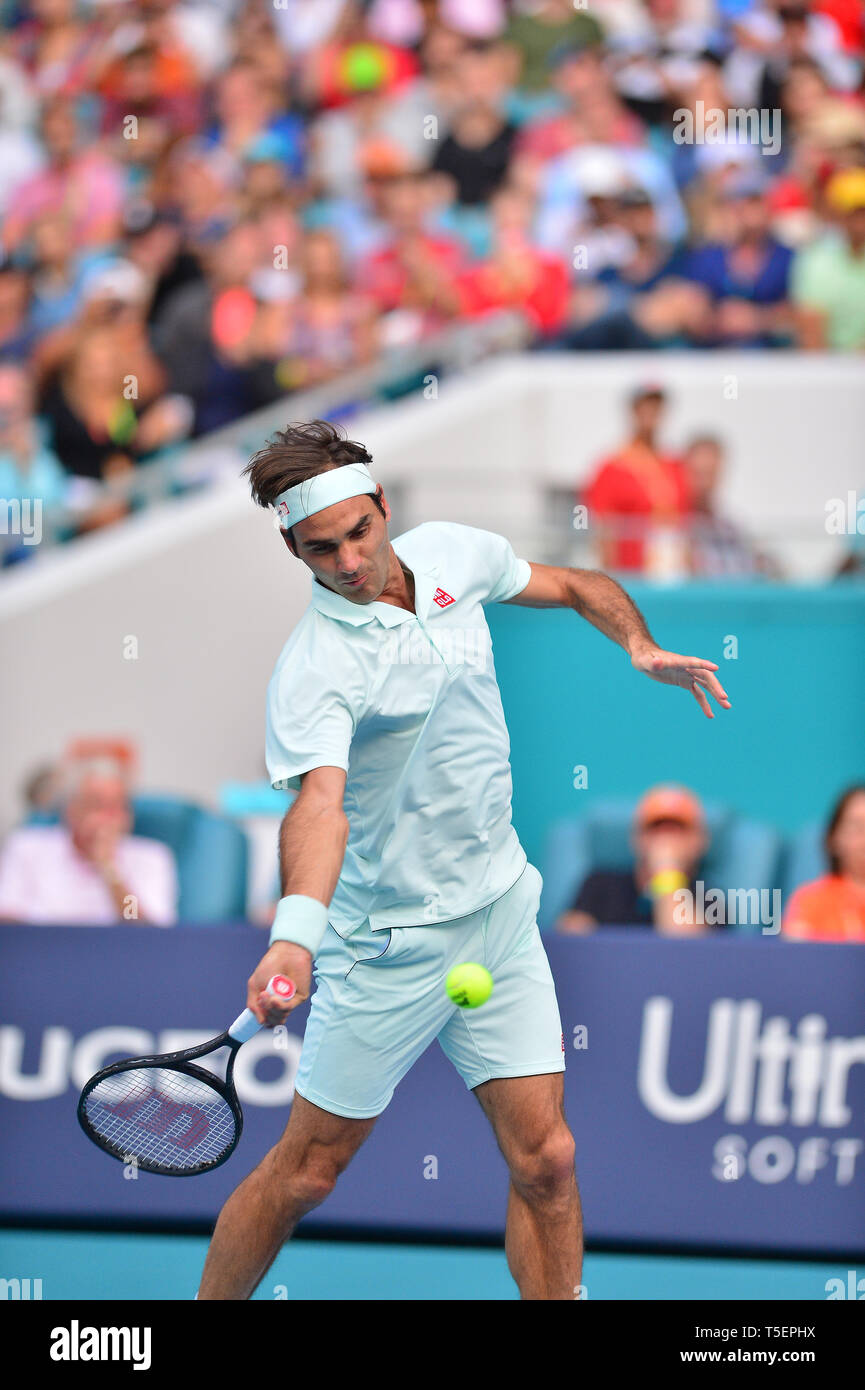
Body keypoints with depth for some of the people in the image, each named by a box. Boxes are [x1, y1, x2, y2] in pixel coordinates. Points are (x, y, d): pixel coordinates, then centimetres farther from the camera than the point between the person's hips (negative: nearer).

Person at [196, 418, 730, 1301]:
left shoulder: (453, 555, -2)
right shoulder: (313, 670, -23)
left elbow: (574, 588, 17)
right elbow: (320, 800, -40)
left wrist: (642, 648, -2)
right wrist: (294, 934, -57)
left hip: (500, 911, 5)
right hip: (390, 945, -5)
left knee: (544, 1161, -2)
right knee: (306, 1173, 2)